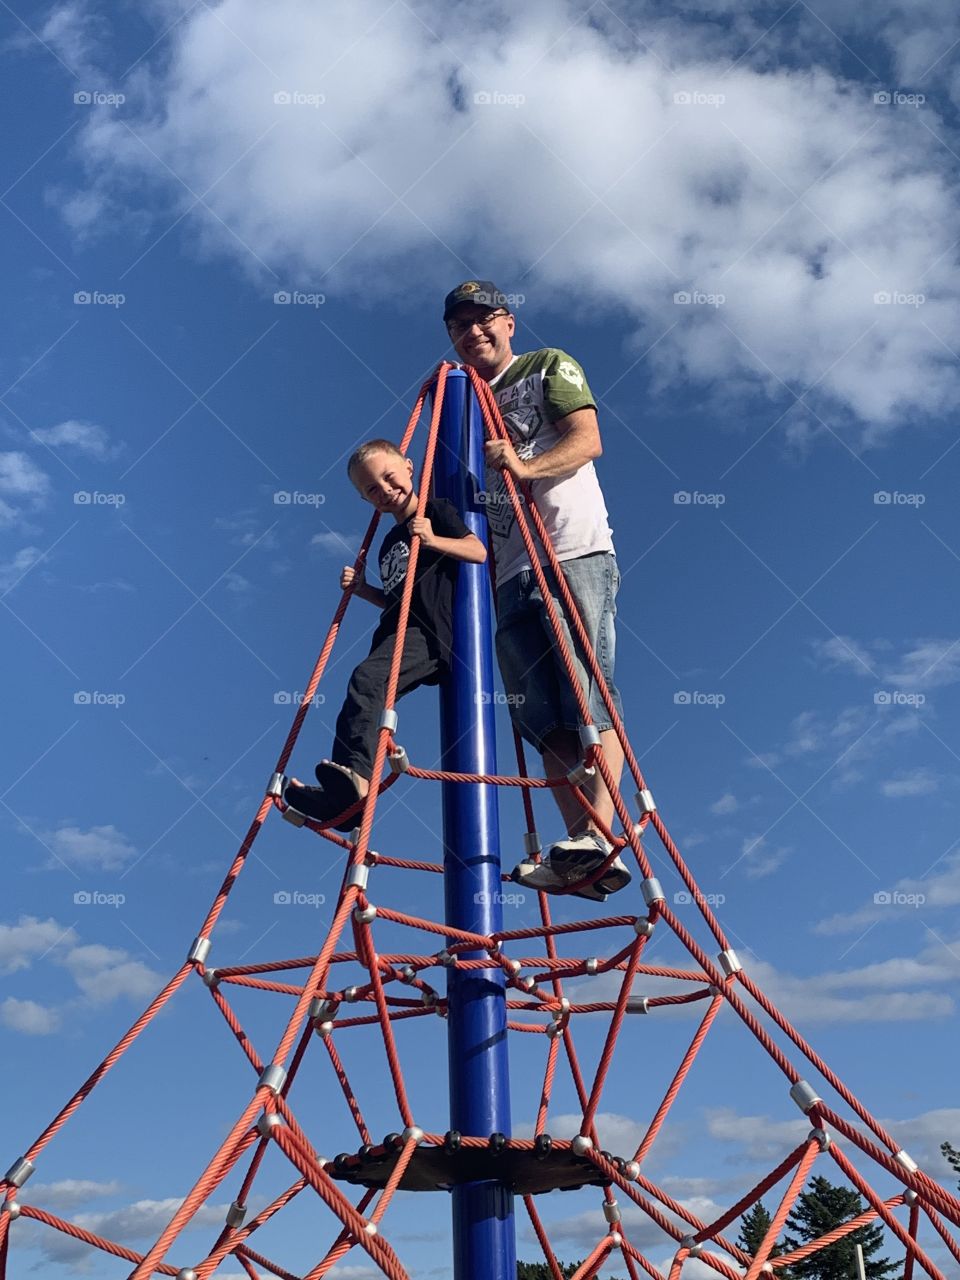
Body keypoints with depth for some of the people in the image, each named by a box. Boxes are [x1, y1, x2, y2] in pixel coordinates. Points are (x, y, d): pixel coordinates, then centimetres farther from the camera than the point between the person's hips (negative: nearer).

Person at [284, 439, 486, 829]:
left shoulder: (436, 511, 11)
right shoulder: (389, 544, 31)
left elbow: (478, 551, -2)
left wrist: (432, 539, -14)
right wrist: (363, 589, 21)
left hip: (430, 631, -8)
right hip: (399, 633, 8)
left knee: (367, 678, -30)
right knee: (367, 692, -11)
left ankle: (356, 775, -44)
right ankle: (342, 796, -20)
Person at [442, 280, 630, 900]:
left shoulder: (549, 367, 12)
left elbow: (587, 439, -5)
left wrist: (528, 467, -22)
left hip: (575, 553, -5)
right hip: (511, 573, 6)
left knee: (589, 699, -16)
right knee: (544, 721, -5)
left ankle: (597, 839, -25)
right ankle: (580, 859, -8)